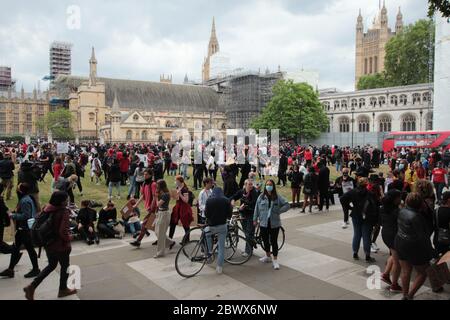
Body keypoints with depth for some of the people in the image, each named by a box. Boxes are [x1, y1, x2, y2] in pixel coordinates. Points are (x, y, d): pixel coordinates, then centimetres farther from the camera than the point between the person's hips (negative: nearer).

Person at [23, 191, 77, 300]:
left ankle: (32, 286, 19)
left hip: (48, 244, 7)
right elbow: (63, 231, -32)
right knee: (65, 266, 17)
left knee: (51, 265, 26)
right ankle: (63, 290, 33)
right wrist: (69, 237, -12)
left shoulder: (47, 209, -3)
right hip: (61, 245, -7)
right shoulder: (63, 212, -25)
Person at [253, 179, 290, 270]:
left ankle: (275, 260, 12)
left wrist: (278, 211, -10)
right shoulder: (261, 197, 1)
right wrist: (255, 219, 7)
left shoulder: (278, 197, -4)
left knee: (274, 241, 0)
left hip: (274, 224, -2)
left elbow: (287, 205, -3)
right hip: (263, 223, 2)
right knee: (265, 240, 15)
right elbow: (257, 208, 6)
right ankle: (268, 256, 37)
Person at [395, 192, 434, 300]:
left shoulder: (402, 212, -1)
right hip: (413, 247, -7)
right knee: (422, 273, 10)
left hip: (400, 243, 7)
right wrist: (429, 251, -11)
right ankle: (410, 295, 7)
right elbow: (422, 236, -19)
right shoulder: (416, 216, -24)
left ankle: (405, 295, 27)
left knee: (405, 271, 17)